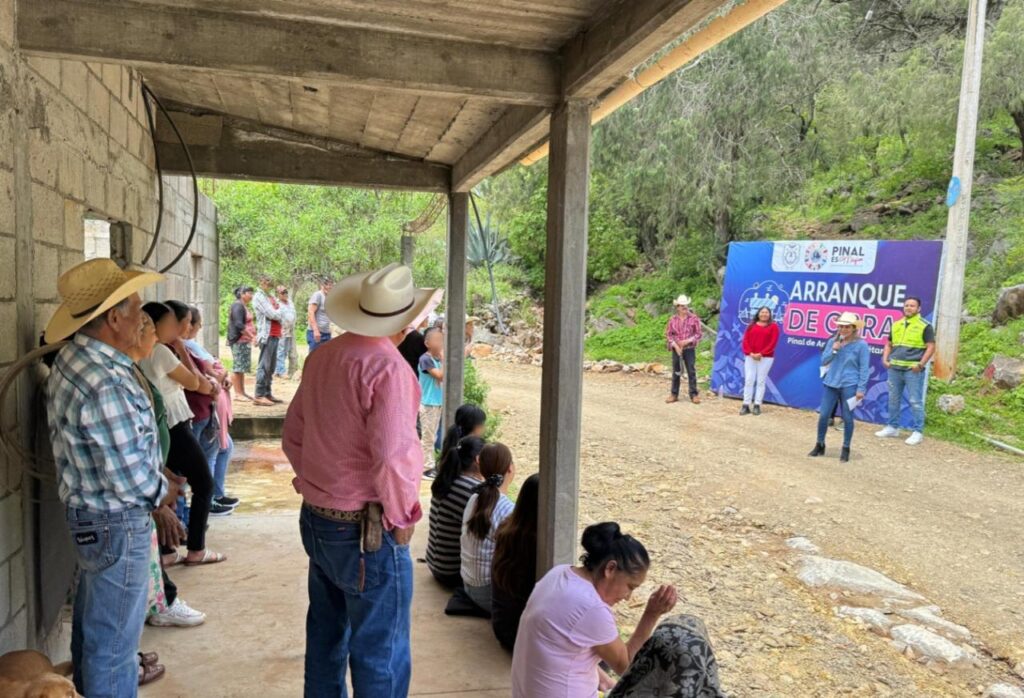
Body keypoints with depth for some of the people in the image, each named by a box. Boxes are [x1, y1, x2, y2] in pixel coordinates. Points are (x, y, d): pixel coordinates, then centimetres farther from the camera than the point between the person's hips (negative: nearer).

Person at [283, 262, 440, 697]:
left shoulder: (321, 357, 3)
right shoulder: (386, 366, -21)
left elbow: (293, 435, 11)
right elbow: (392, 455, -26)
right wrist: (400, 517, -10)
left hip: (315, 519, 8)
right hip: (366, 530, -8)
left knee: (326, 633, 25)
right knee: (381, 655, 7)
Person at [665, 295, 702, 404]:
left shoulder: (694, 318, -4)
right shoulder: (672, 319, 1)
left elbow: (698, 334, -2)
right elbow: (668, 334, 4)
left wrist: (687, 341, -15)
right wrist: (675, 345, -9)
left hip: (689, 349, -2)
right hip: (676, 349, 2)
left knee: (691, 371, 1)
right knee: (676, 371, 9)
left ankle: (694, 395, 9)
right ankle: (674, 394, 18)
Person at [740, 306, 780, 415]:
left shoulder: (773, 326, 2)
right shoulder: (751, 326, 11)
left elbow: (773, 343, -6)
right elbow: (745, 340, 4)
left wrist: (761, 354, -15)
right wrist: (750, 353, -12)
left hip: (766, 358, -2)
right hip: (750, 357, 2)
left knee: (761, 381, 1)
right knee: (749, 380, -1)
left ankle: (757, 405, 3)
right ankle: (746, 405, 1)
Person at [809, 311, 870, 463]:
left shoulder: (861, 345, -6)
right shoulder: (832, 341, 6)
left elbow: (864, 369, -6)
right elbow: (823, 361, 7)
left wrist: (861, 389, -10)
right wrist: (834, 350, -10)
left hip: (849, 386, -4)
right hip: (830, 384, 4)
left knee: (847, 418, 5)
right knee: (823, 415, 5)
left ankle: (846, 449, 19)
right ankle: (819, 445, 21)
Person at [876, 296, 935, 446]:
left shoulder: (925, 326, -2)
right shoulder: (896, 325, 14)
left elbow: (931, 347, -5)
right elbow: (889, 345, 22)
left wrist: (921, 364, -15)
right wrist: (885, 359, 6)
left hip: (913, 369, -6)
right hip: (895, 368, 6)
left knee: (915, 401, -4)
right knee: (893, 400, 12)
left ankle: (917, 432, 2)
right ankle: (892, 427, 22)